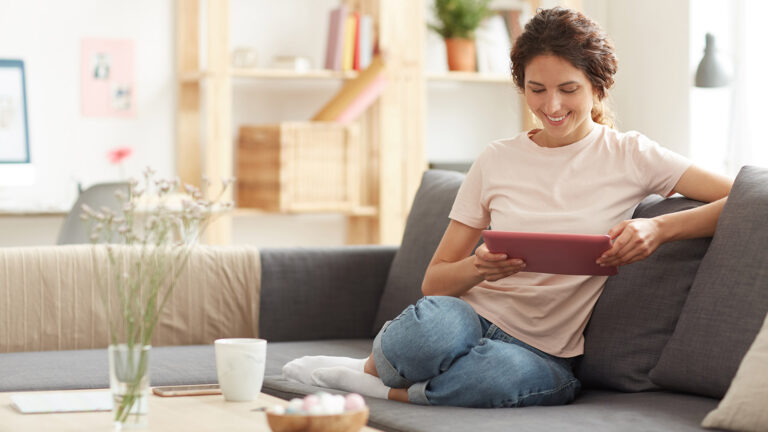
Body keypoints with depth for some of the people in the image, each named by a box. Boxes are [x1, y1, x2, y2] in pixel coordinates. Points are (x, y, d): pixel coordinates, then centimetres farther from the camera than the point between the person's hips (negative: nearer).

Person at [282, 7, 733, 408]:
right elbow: (434, 282, 9)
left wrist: (659, 227, -20)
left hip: (543, 351, -1)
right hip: (472, 317, 1)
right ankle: (374, 364, -5)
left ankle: (381, 386, -15)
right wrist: (478, 267, -15)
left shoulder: (629, 156, 3)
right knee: (430, 322, -38)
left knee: (510, 374, -40)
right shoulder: (497, 162, 9)